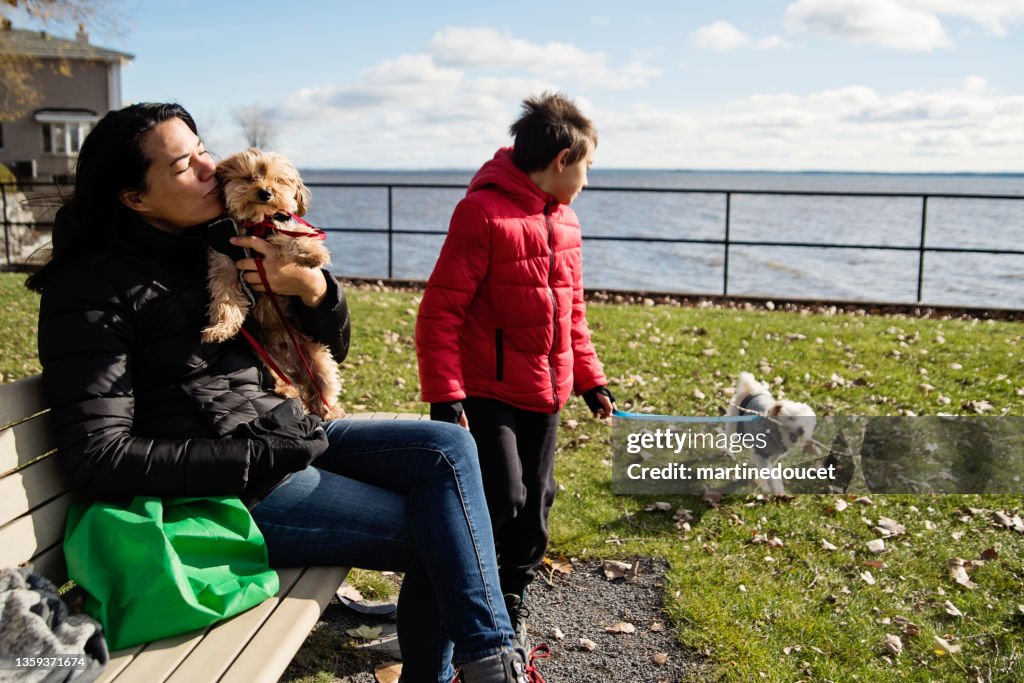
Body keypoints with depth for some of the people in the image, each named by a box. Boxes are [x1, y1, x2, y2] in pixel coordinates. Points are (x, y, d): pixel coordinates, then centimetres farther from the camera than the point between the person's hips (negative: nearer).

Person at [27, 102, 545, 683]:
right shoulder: (94, 289, -10)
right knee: (440, 533, -12)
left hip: (292, 435, 7)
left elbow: (333, 346, 15)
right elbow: (102, 458, -16)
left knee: (448, 448, -9)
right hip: (231, 488, -7)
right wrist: (258, 455, -19)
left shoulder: (227, 245, 9)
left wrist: (313, 288, -9)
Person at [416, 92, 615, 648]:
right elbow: (439, 311, -17)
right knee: (503, 498, -12)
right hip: (488, 394, -8)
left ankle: (512, 599, 34)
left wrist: (589, 378, 18)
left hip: (545, 397, 8)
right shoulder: (484, 212, -16)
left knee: (535, 502, 14)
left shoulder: (563, 219, 10)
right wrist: (444, 396, -21)